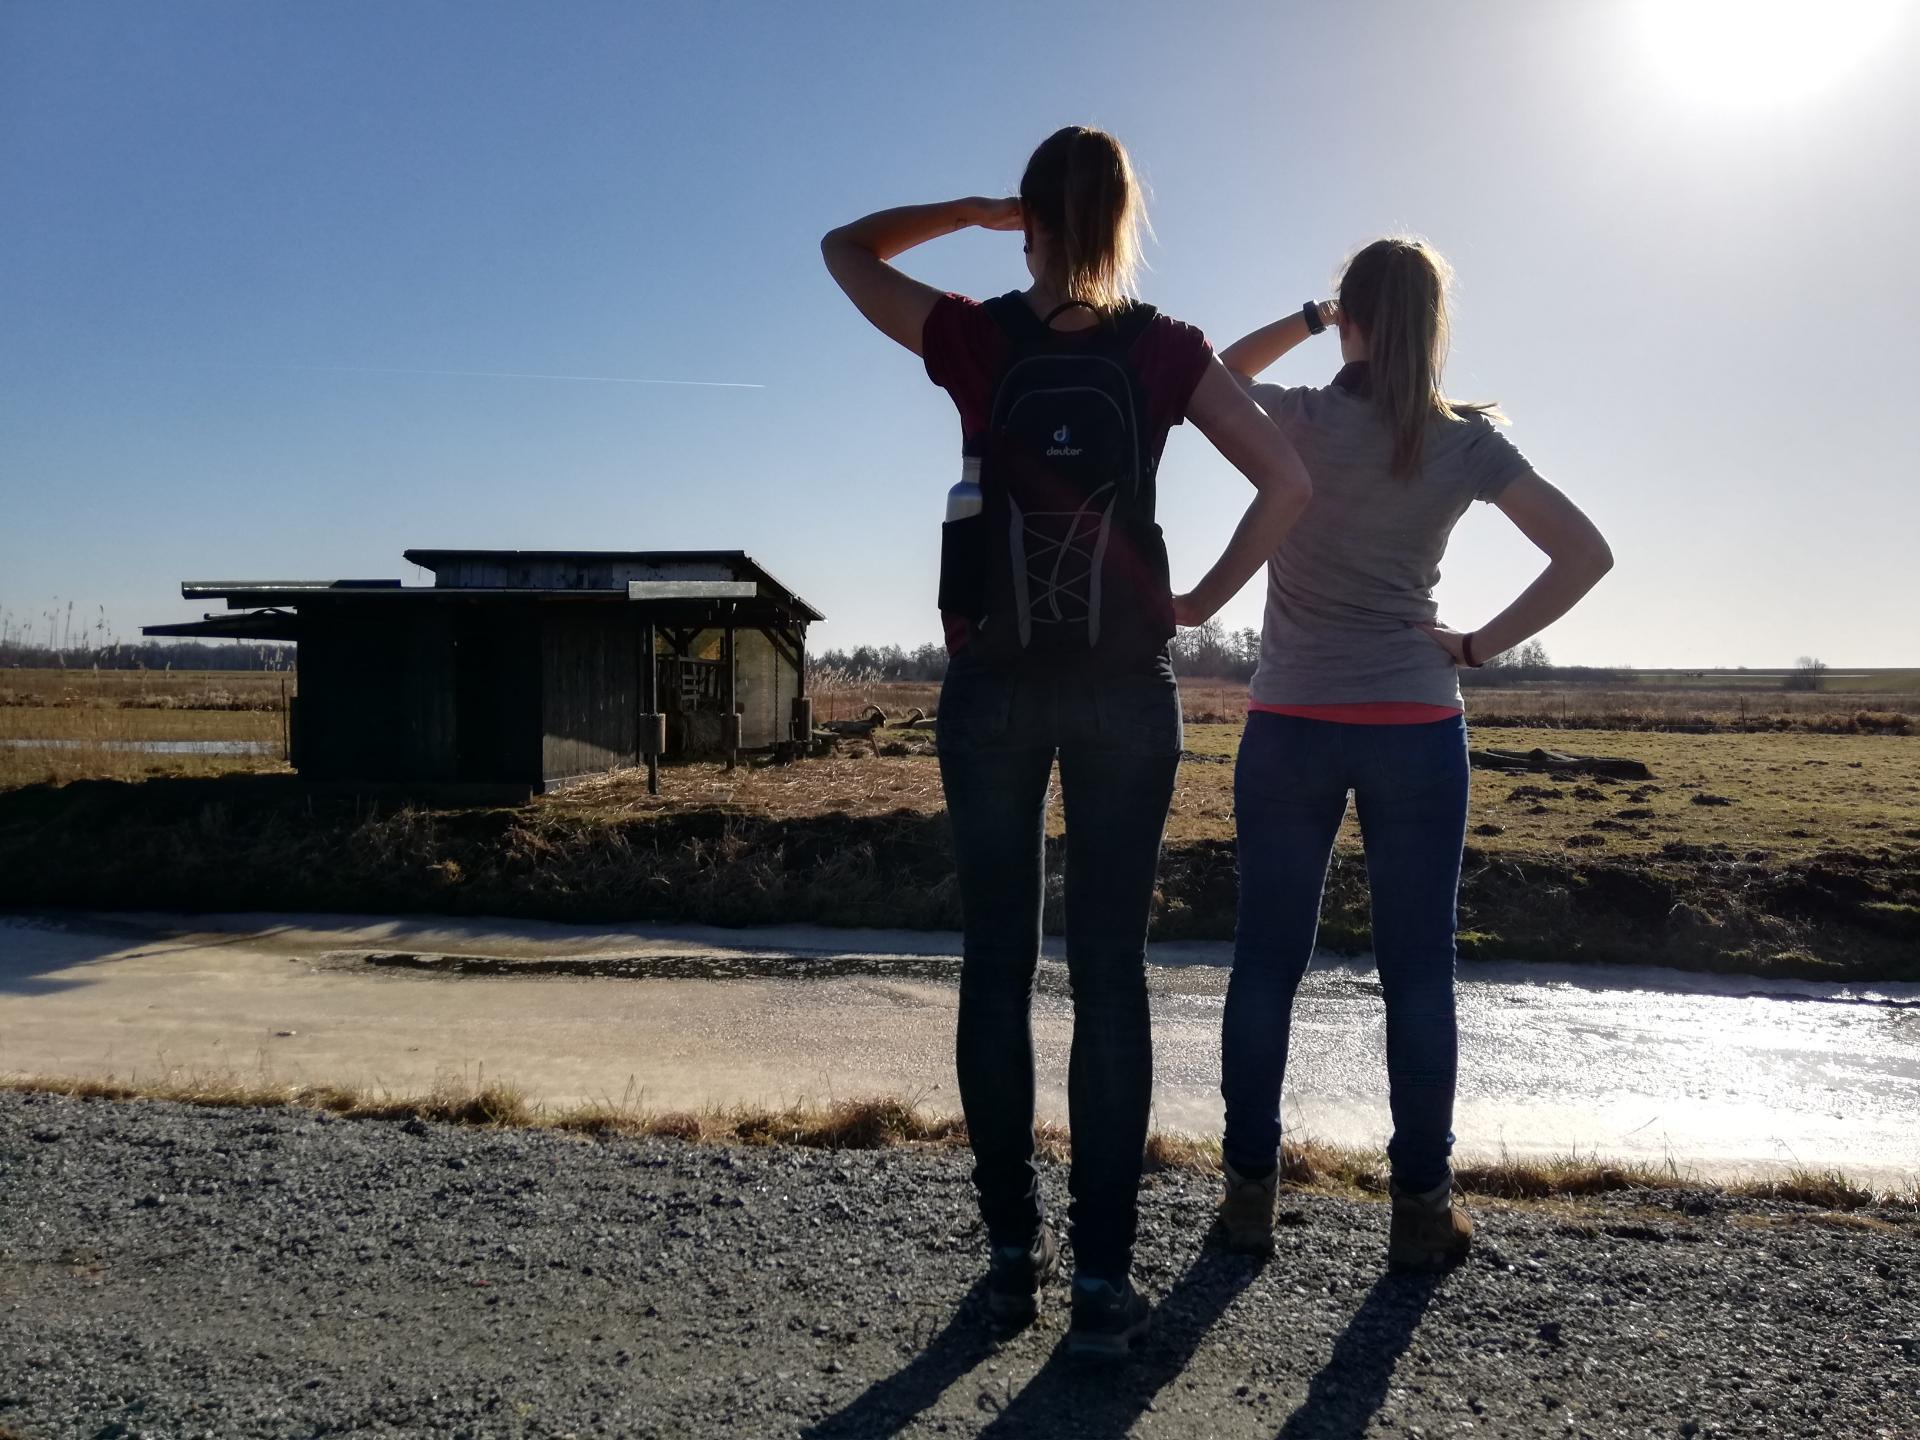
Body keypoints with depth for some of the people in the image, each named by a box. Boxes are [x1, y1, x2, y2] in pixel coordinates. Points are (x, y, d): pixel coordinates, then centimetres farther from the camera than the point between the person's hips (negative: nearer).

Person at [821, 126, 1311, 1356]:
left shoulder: (975, 340, 1)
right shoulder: (1167, 350, 1)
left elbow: (846, 248, 16)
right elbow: (1289, 483, -4)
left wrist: (976, 209, 11)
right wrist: (1207, 601, 3)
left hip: (992, 685, 0)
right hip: (1126, 688, 0)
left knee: (999, 965, 9)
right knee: (1111, 974, 2)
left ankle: (1014, 1250, 17)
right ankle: (1103, 1278, 6)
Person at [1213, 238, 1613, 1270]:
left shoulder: (1300, 422, -3)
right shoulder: (1467, 442, 1)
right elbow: (1586, 554, 1)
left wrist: (1309, 318, 14)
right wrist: (1482, 646, 2)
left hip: (1290, 726, 0)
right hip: (1416, 727, 1)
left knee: (1266, 961, 8)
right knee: (1417, 971, 7)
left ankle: (1250, 1193, 15)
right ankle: (1420, 1207, 14)